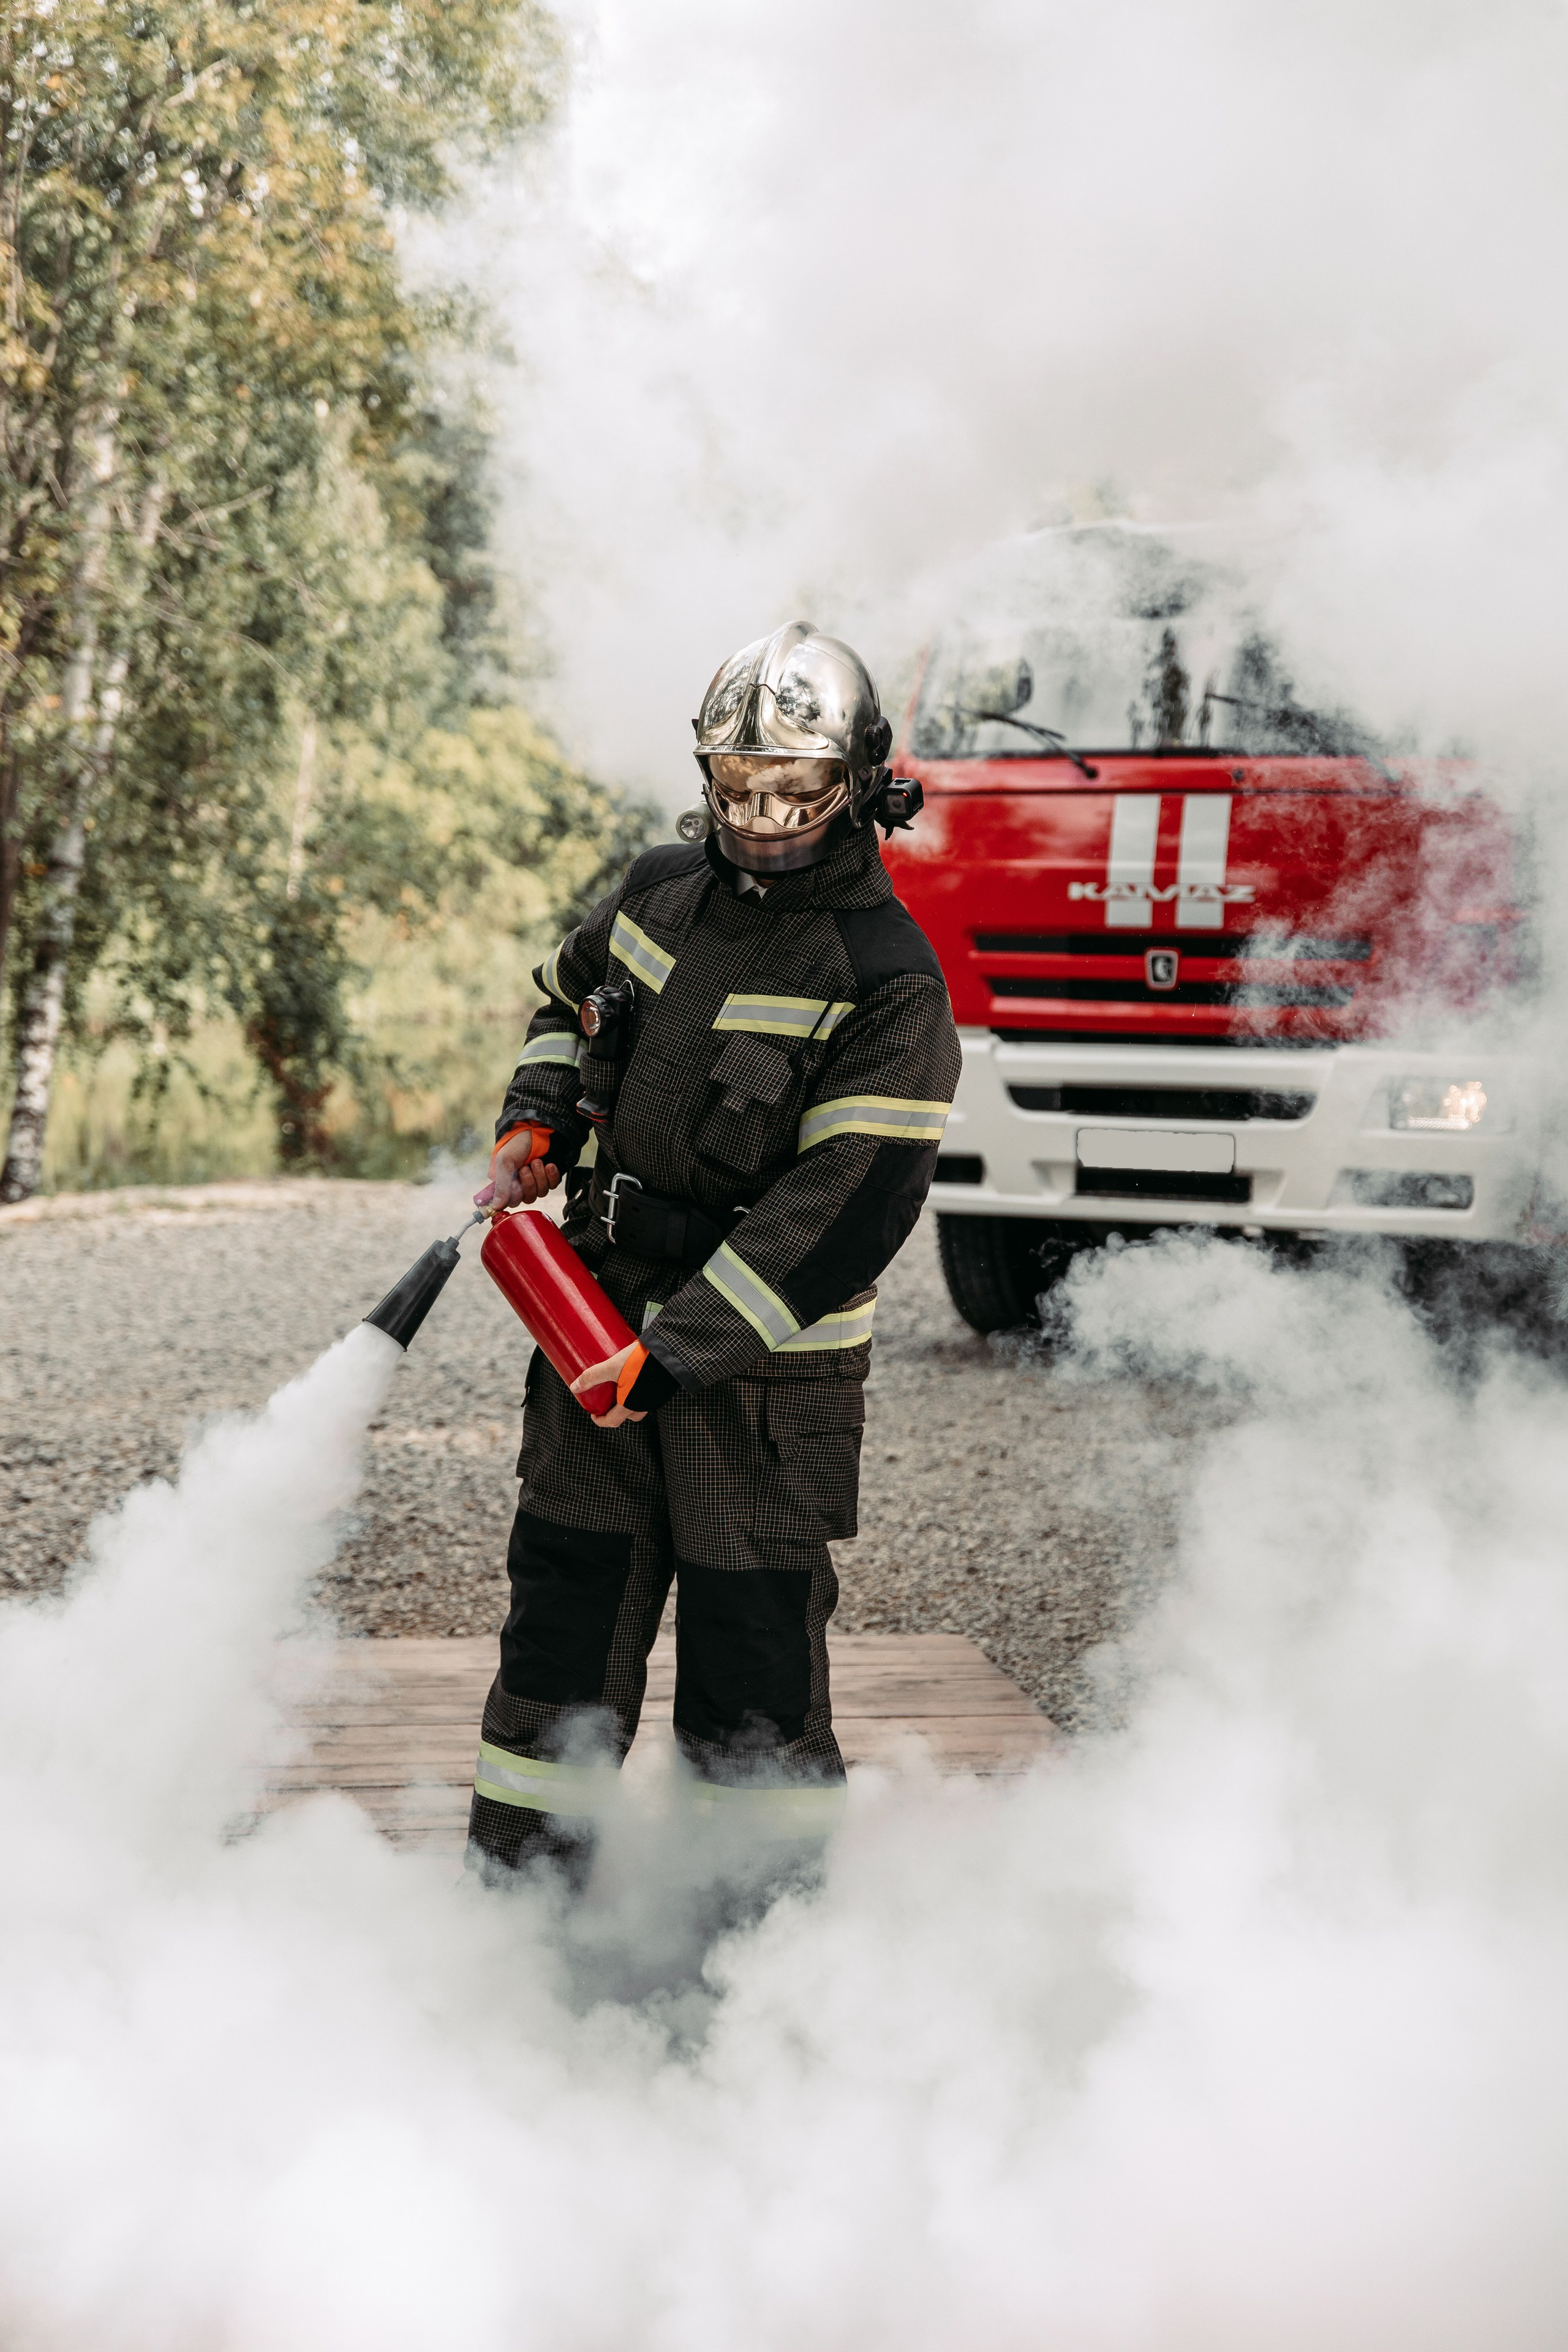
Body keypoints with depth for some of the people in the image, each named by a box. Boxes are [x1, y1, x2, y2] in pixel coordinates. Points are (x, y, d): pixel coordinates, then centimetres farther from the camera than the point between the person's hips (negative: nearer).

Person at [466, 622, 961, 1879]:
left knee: (752, 1633, -2)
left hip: (766, 1354, -6)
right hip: (603, 1306, 6)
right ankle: (517, 1880, 24)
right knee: (565, 1594, 11)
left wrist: (678, 1350, -24)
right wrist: (532, 1126, 6)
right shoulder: (663, 888, 4)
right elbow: (571, 996, 26)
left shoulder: (886, 980, -15)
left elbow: (848, 1208, -21)